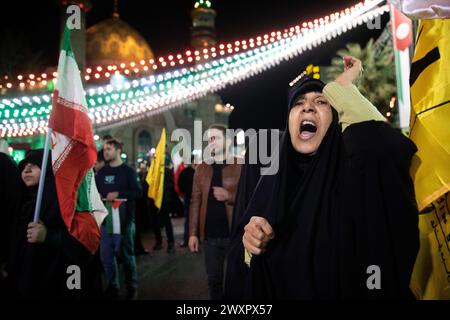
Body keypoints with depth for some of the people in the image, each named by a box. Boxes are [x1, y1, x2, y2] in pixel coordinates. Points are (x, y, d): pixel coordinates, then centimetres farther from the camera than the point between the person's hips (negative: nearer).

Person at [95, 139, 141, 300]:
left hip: (123, 219, -5)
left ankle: (132, 287, 18)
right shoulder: (101, 172, 13)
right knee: (106, 256, 7)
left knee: (126, 255, 5)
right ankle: (112, 286, 22)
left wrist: (118, 194, -21)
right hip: (105, 219, 5)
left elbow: (137, 192, -10)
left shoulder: (128, 171, -2)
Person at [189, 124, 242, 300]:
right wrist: (193, 233, 2)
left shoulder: (241, 166, -3)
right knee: (214, 279, 14)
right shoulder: (201, 168, 9)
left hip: (234, 234, -3)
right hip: (209, 236, 4)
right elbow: (195, 202, 7)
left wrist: (229, 196, -22)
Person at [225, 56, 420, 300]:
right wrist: (248, 244, -22)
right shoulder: (272, 179, -3)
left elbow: (388, 148, -38)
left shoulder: (355, 169, -14)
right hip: (275, 291, 3)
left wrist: (342, 86, -24)